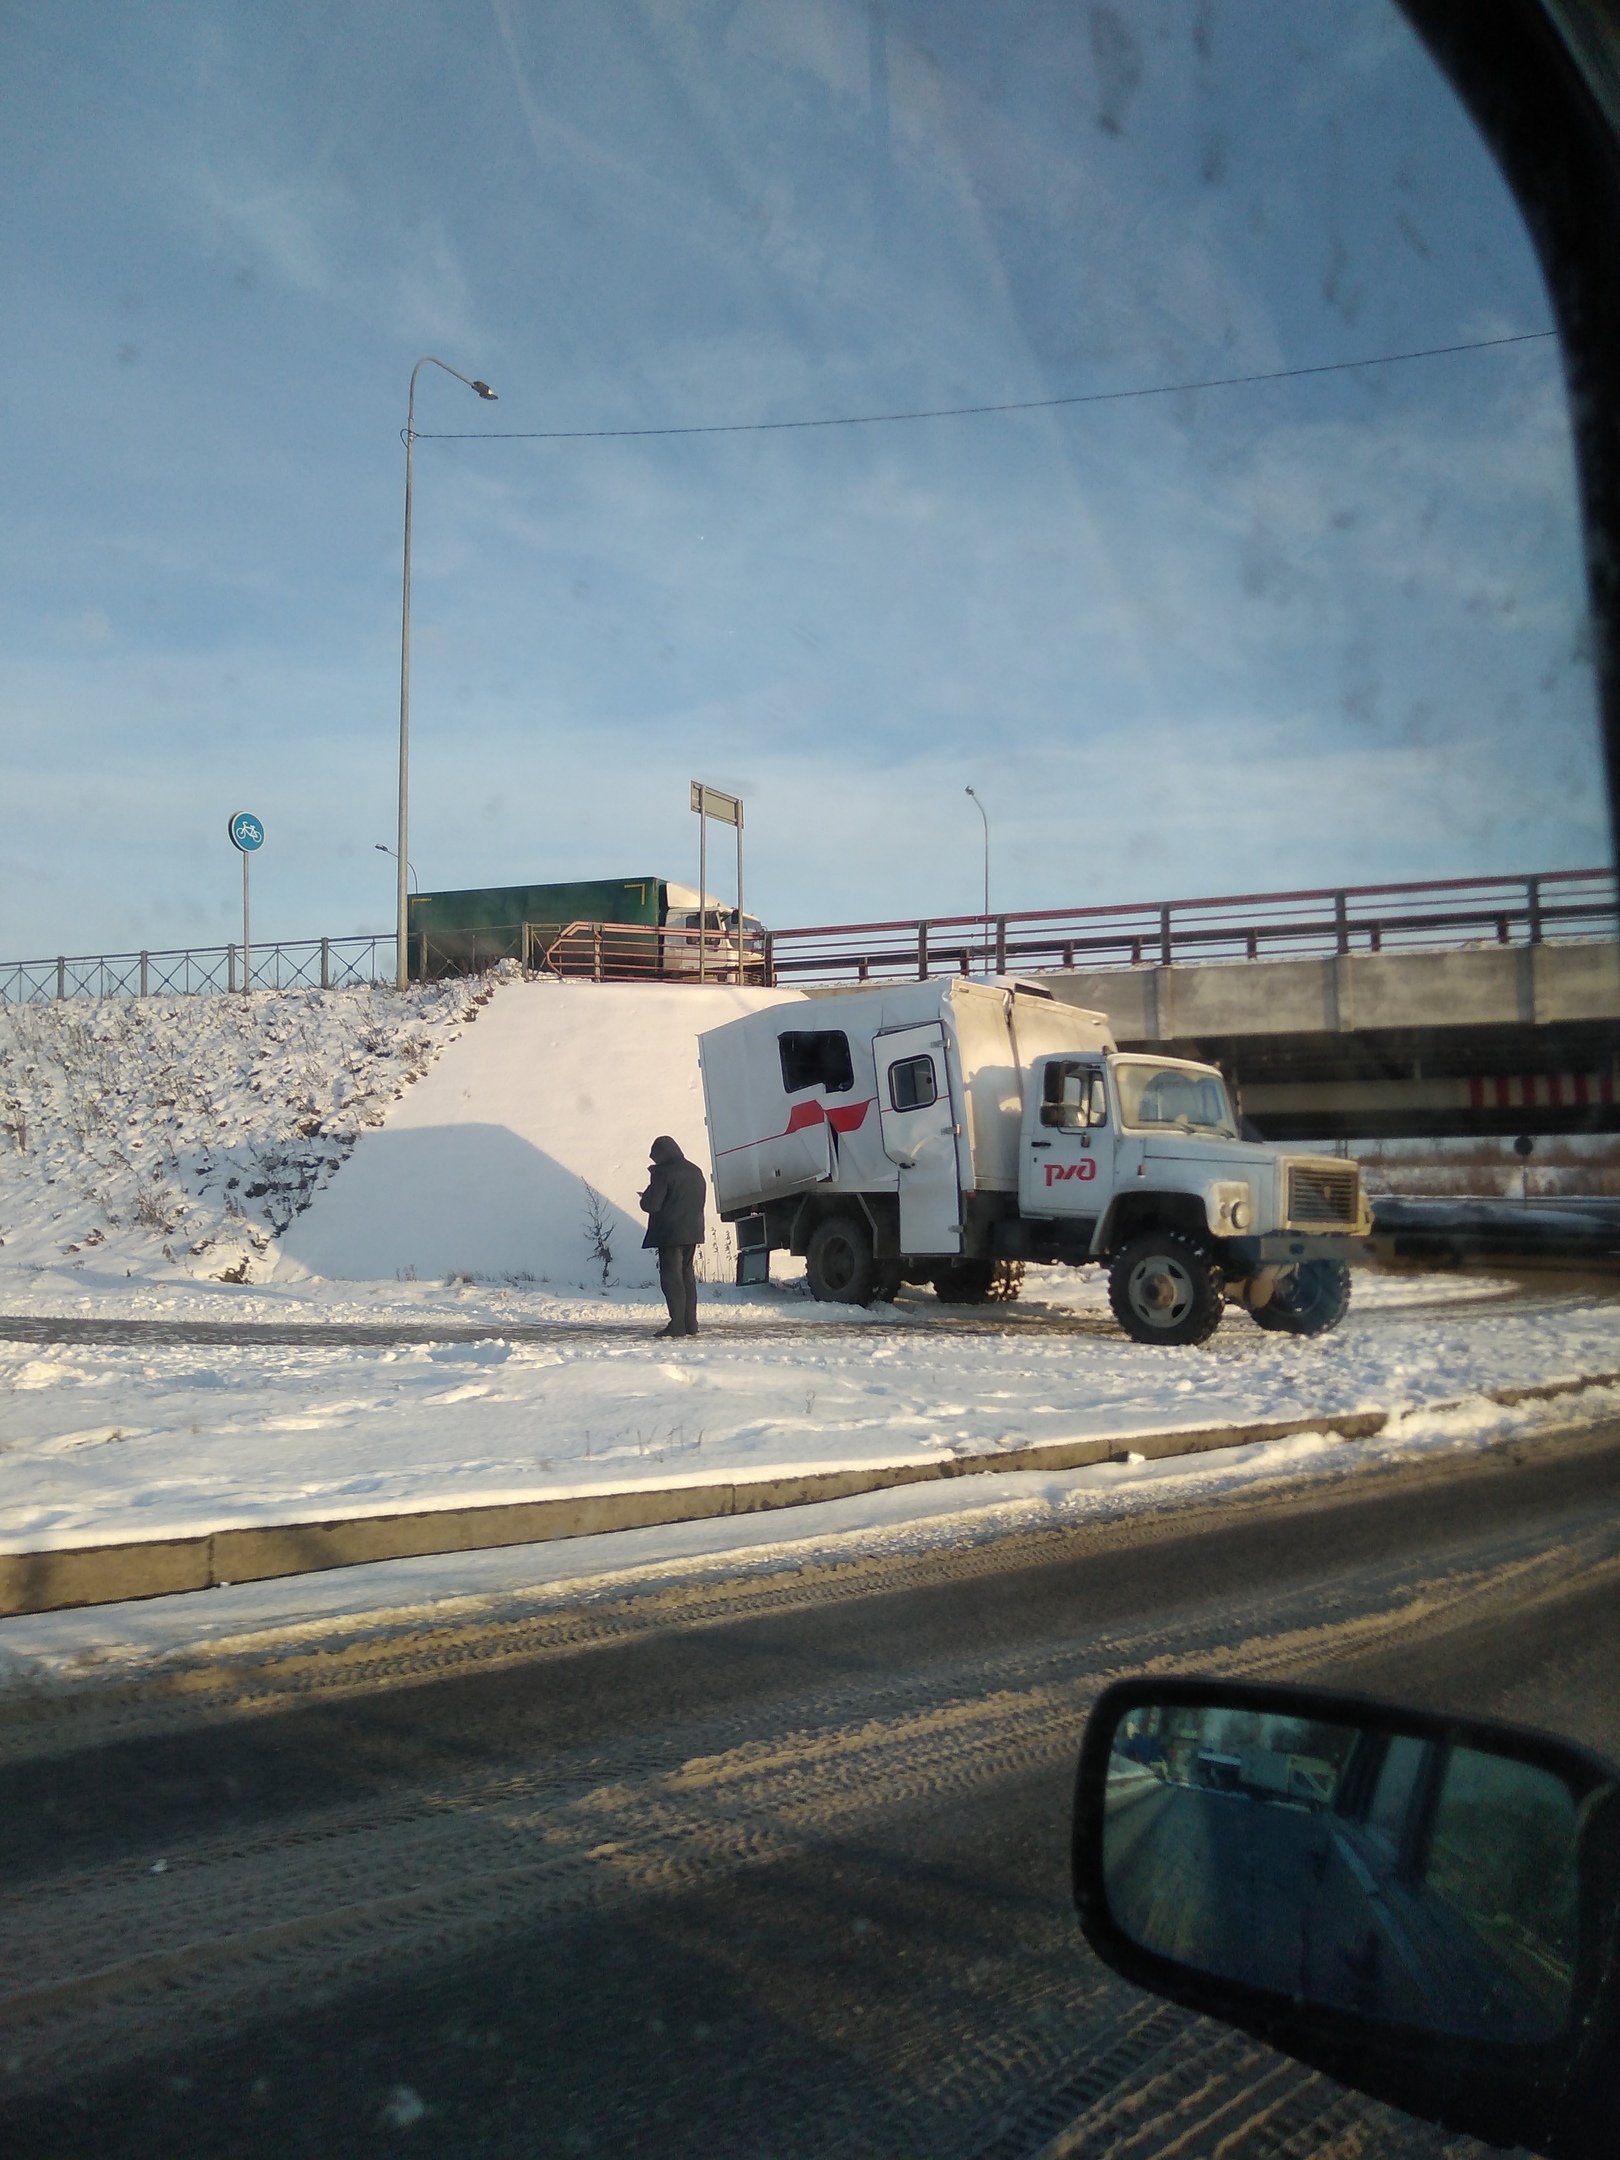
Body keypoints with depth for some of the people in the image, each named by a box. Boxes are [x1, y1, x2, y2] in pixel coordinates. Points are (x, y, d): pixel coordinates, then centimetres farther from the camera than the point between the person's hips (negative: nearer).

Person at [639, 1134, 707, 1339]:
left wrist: (645, 1198, 5)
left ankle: (677, 1323, -11)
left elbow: (651, 1204, -16)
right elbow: (700, 1201, 19)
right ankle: (690, 1322, 15)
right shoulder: (695, 1172, 12)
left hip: (670, 1233, -8)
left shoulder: (663, 1173, -13)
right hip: (692, 1231, 8)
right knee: (687, 1275, 14)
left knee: (671, 1276, -5)